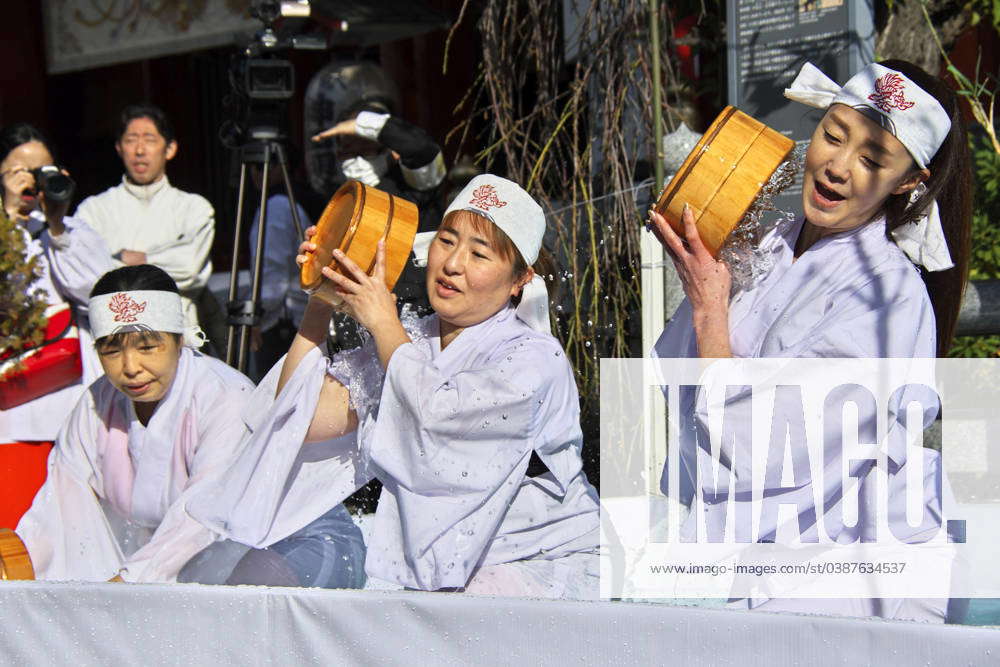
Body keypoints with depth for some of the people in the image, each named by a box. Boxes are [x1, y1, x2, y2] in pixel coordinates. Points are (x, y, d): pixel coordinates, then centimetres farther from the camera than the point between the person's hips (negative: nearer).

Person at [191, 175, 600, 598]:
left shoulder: (535, 359, -11)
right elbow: (304, 420, 0)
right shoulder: (405, 342, 9)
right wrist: (319, 306, -3)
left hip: (548, 568, -6)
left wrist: (382, 322, -14)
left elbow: (436, 416, -26)